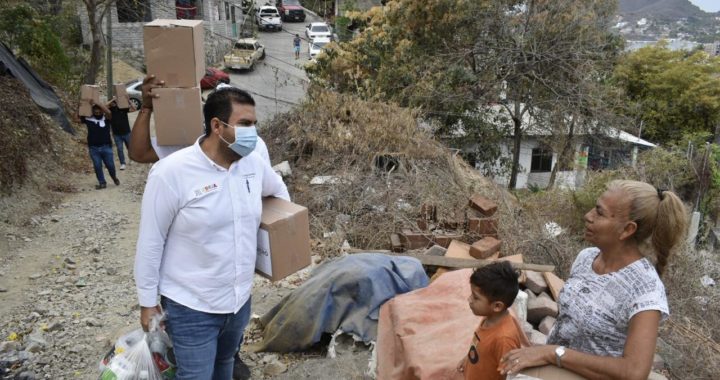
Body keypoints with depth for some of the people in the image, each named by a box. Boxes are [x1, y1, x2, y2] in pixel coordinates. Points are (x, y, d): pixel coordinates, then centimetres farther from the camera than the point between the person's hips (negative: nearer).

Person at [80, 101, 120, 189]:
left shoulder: (106, 118, -4)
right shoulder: (88, 119, 3)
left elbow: (108, 111, -23)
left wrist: (96, 103, -22)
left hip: (106, 147, -2)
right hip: (93, 148, 2)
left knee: (110, 165, 7)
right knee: (97, 166, 4)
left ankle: (114, 178, 35)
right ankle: (102, 183, 15)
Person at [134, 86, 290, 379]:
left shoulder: (253, 163, -5)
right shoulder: (171, 172, -21)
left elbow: (278, 190, 19)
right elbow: (150, 244, -13)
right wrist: (148, 302, -7)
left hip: (240, 300, 6)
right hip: (191, 307, -5)